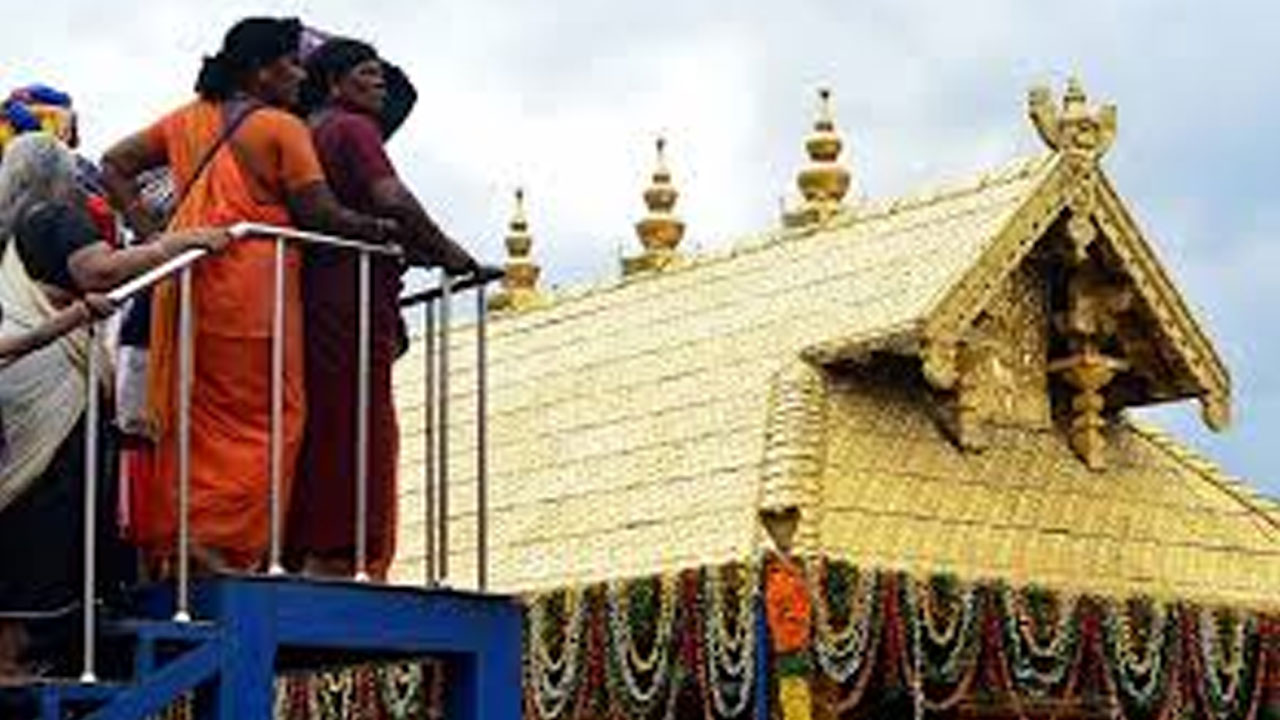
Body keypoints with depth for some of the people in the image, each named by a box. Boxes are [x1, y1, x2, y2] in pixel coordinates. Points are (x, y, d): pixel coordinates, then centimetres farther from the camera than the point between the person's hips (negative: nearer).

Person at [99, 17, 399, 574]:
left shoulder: (189, 119, 17)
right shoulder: (282, 127, -3)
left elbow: (115, 166, 17)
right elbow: (321, 214, -8)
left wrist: (149, 235, 11)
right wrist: (378, 230, 7)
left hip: (183, 281, 7)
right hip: (250, 285, -7)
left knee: (183, 418, 11)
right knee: (263, 418, -1)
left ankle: (162, 543, 10)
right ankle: (216, 538, -10)